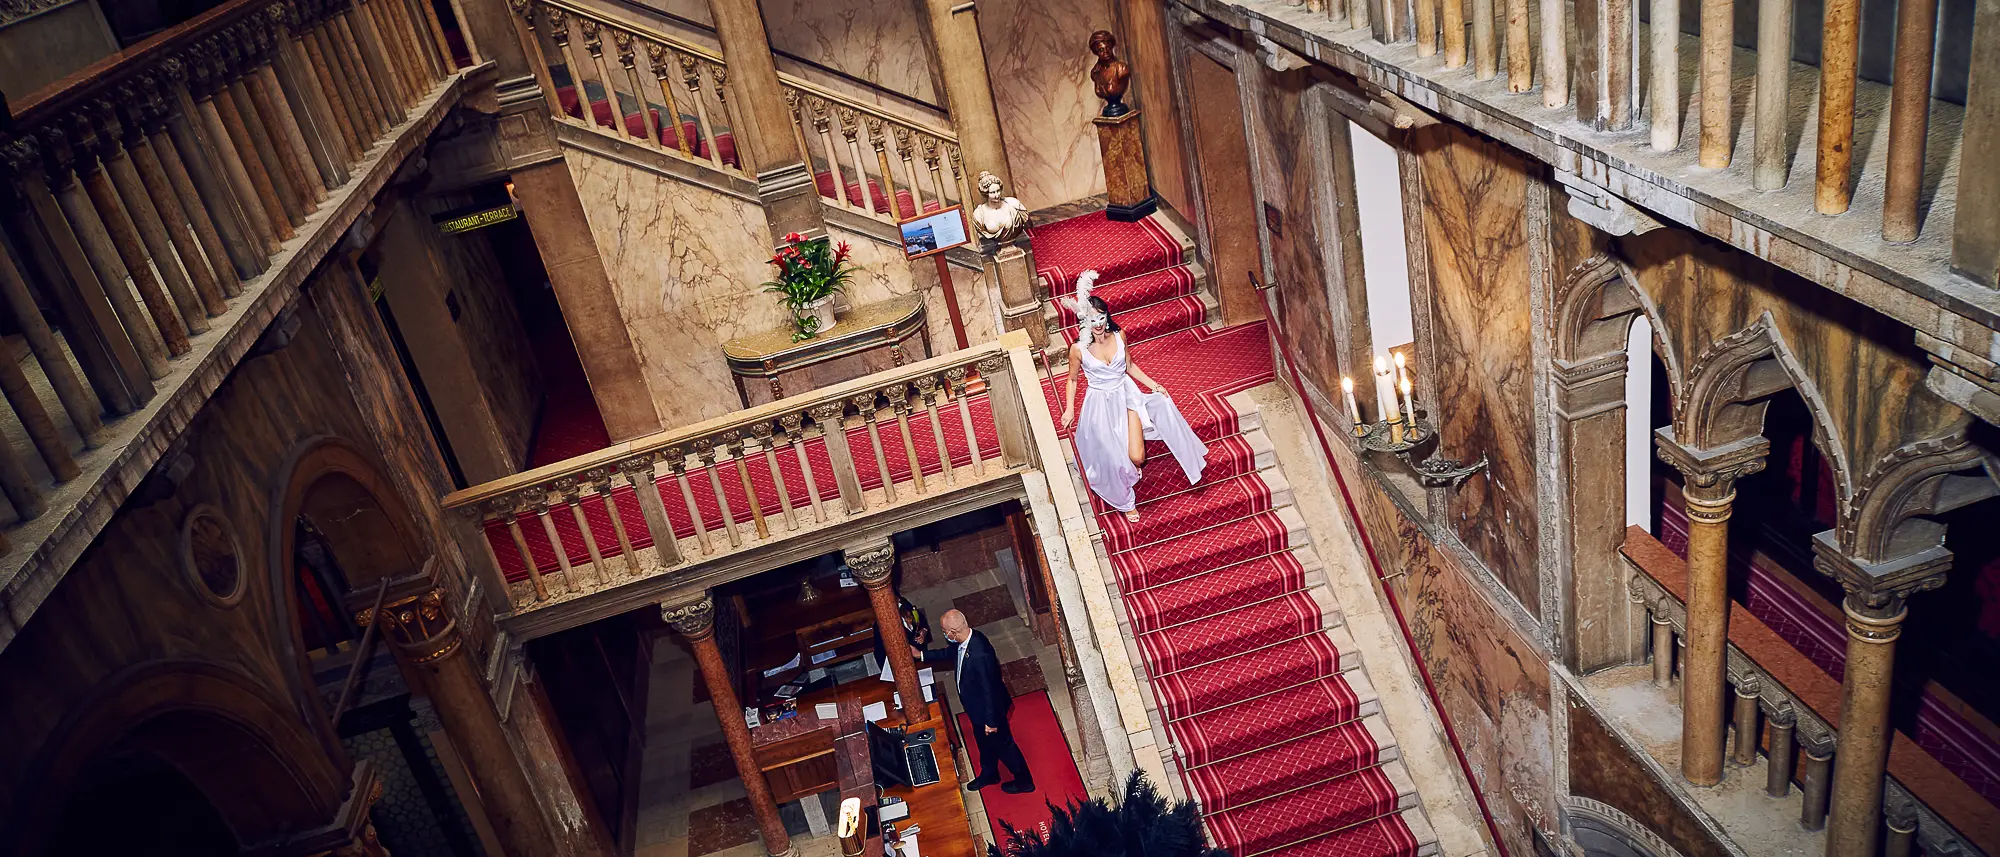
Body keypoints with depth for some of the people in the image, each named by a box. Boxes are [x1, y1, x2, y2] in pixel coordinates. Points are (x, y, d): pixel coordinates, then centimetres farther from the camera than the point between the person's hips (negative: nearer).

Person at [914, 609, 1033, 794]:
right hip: (977, 708, 8)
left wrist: (991, 721, -21)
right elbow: (949, 653, 11)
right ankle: (989, 774, 55)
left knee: (1002, 743, 15)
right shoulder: (965, 640, -14)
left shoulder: (980, 655, -42)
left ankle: (1024, 781, 38)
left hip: (989, 709, -8)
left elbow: (989, 689, -31)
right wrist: (921, 654, 12)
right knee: (984, 741, 30)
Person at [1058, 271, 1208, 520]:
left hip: (1126, 394, 2)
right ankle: (1125, 502, 24)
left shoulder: (1119, 335, -8)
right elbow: (1072, 379, -1)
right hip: (1101, 403, -2)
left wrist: (1153, 384, 2)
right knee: (1113, 458, -6)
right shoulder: (1078, 349, -17)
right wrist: (1069, 410, -8)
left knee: (1137, 457, -11)